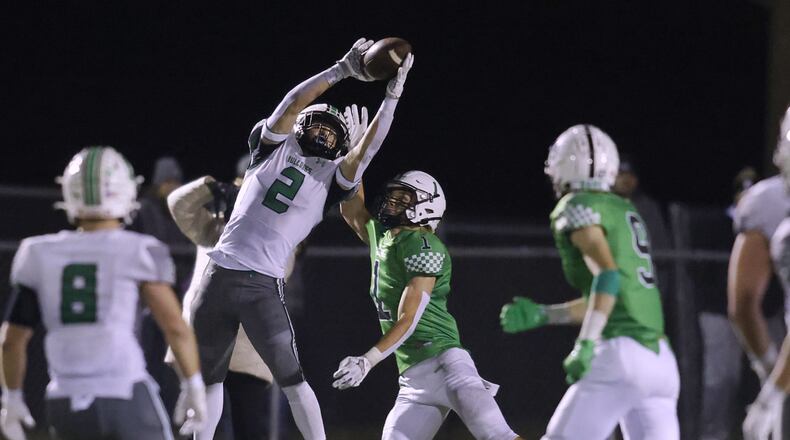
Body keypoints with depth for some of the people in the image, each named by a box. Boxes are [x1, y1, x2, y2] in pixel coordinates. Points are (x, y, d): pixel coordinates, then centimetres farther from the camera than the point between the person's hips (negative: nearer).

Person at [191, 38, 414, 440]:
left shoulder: (331, 177, 9)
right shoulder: (276, 147, 10)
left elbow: (365, 151, -6)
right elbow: (293, 103, -4)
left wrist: (392, 95, -11)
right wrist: (342, 69, -9)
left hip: (263, 286, -1)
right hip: (220, 274, 1)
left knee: (290, 376, -7)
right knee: (208, 374, 11)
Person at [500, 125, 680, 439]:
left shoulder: (577, 208, -1)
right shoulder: (626, 212, 23)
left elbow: (608, 274, -17)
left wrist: (586, 343, -23)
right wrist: (541, 315, 27)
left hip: (620, 354, -7)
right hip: (660, 359, 7)